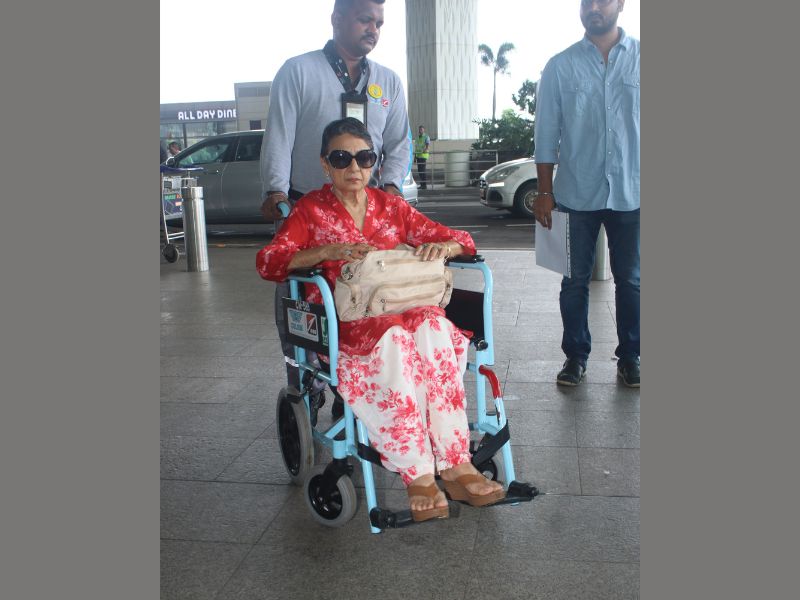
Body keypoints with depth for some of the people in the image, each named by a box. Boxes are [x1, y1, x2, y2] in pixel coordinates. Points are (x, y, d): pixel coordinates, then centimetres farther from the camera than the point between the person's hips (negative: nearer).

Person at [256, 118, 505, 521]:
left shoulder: (391, 206, 17)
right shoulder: (310, 210, 9)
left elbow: (461, 240, 16)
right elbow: (267, 261, -7)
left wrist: (441, 247, -10)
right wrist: (329, 251, -21)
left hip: (406, 309, 3)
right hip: (346, 322, -3)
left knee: (433, 328, -32)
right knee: (393, 341, -37)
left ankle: (455, 466, -32)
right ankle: (417, 476, -34)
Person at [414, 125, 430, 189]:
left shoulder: (426, 137, -4)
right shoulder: (417, 137, 17)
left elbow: (428, 145, -19)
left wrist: (425, 149, -40)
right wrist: (415, 156, 17)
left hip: (424, 155, -7)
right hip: (418, 155, 7)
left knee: (423, 170, -11)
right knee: (419, 170, 5)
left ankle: (425, 185, -9)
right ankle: (421, 184, 9)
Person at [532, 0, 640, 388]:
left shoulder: (640, 58, 4)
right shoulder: (560, 66, 3)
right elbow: (546, 133, 3)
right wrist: (545, 192, 0)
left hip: (630, 194, 0)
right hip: (577, 194, 0)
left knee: (630, 280, 8)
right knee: (575, 281, 7)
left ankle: (629, 357, 21)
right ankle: (575, 356, 20)